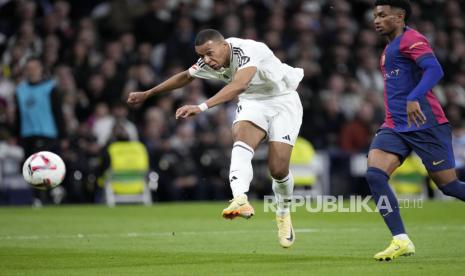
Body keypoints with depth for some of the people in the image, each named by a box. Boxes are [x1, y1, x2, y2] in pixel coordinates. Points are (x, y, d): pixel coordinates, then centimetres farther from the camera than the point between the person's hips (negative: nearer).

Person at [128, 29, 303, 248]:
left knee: (278, 169, -14)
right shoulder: (208, 63, -9)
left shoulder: (247, 50, -32)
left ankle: (284, 214, 16)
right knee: (241, 144, -29)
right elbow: (185, 76, 12)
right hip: (252, 102, 5)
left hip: (283, 101, -5)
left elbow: (239, 84, -49)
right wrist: (147, 94, 20)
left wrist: (202, 107, -60)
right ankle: (240, 200, -49)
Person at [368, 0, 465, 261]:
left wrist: (414, 98, -36)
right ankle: (401, 241, -15)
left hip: (425, 123, -8)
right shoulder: (390, 48, 21)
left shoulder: (411, 39, -8)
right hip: (395, 127, 8)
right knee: (375, 174, -15)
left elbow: (435, 70, -23)